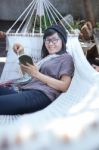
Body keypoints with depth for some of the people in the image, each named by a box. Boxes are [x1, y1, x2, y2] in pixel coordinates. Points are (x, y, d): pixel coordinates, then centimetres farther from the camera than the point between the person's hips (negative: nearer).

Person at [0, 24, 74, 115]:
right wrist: (21, 53, 14)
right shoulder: (46, 57, 32)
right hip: (26, 92, 7)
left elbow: (64, 86, -5)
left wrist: (37, 74, -9)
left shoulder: (66, 58, 10)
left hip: (42, 95, -7)